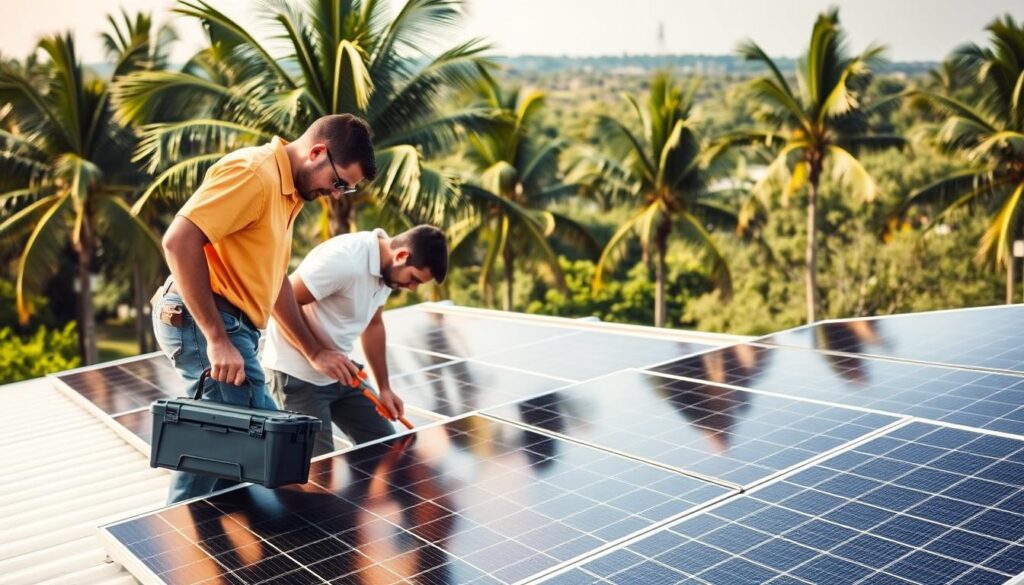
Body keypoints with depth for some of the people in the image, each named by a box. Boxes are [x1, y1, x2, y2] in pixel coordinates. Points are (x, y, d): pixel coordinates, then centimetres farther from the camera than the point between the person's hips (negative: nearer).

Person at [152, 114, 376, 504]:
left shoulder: (288, 192, 19)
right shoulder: (253, 171, -12)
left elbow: (274, 281, 27)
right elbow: (179, 241, -23)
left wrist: (313, 351, 23)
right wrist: (218, 340, -24)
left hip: (227, 329, 10)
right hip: (203, 323, -10)